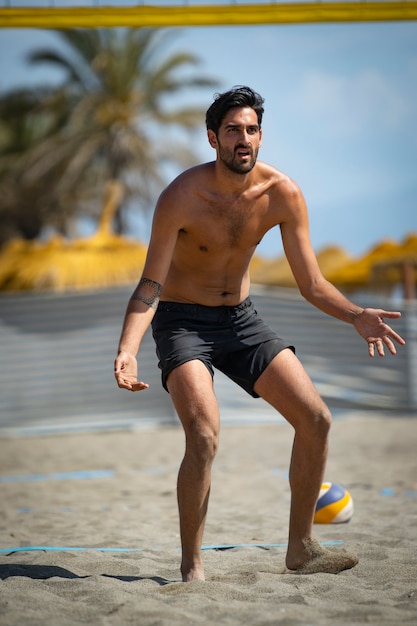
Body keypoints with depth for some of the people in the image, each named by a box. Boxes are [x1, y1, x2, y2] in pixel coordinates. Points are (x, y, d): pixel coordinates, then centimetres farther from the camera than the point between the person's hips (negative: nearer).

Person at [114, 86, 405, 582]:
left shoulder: (283, 194, -10)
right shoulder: (182, 197, -22)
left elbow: (311, 284, -4)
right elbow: (150, 286, -21)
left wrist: (356, 315, -21)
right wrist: (127, 349, -36)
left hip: (240, 319, 5)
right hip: (182, 322, -5)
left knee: (315, 420, -2)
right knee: (204, 435, -26)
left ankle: (300, 548, 14)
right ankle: (191, 567, -10)